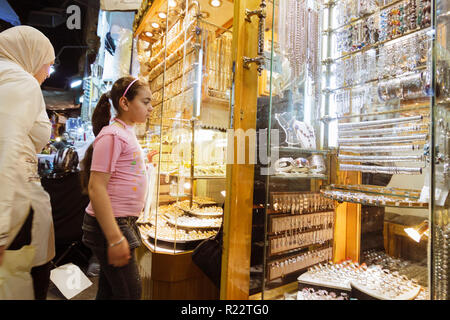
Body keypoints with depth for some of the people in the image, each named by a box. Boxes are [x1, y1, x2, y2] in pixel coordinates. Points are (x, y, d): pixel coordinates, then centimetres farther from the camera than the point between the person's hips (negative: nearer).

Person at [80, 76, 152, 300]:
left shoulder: (127, 133, 12)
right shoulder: (112, 135, -16)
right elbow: (96, 188, -21)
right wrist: (115, 238, -23)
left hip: (123, 222, 8)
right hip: (109, 225, -8)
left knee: (109, 290, 19)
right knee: (130, 293, 3)